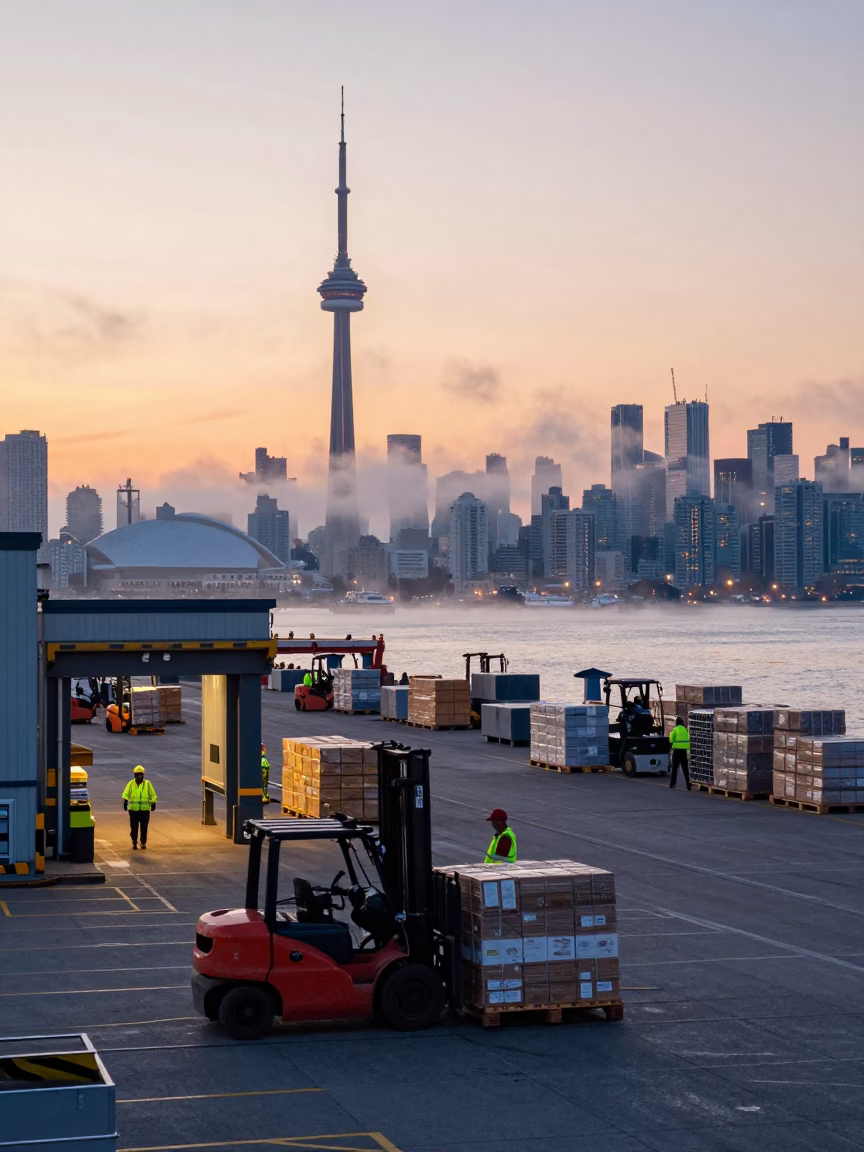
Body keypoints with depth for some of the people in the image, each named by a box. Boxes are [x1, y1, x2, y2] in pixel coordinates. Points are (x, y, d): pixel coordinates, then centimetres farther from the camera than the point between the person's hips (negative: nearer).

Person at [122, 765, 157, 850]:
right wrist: (125, 803, -21)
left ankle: (143, 842, 15)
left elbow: (152, 795, 3)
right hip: (133, 809, 0)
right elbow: (126, 794, -8)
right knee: (134, 827, 4)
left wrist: (153, 804, -6)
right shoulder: (131, 784, 0)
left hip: (145, 809, 0)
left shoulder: (147, 784, 1)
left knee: (144, 827, 3)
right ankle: (134, 842, 16)